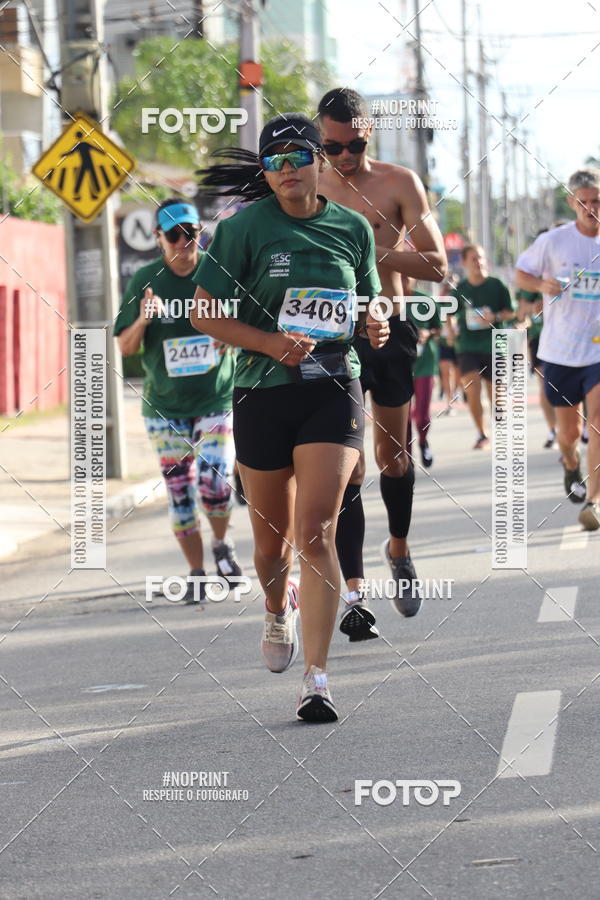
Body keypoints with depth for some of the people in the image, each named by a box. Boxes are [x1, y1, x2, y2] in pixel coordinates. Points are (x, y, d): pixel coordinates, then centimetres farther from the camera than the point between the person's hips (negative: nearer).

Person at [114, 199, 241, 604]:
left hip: (217, 400, -1)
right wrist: (143, 320, -19)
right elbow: (126, 347, 1)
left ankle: (222, 543, 15)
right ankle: (197, 574, 18)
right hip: (165, 406, 1)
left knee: (215, 484, -15)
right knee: (179, 494, 4)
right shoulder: (145, 281, -1)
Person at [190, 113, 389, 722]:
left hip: (333, 390, 0)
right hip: (263, 393, 0)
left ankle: (316, 681, -15)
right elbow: (203, 313, -4)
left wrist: (375, 328, -2)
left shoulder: (352, 229, 6)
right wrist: (271, 343, -17)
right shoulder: (245, 228, -3)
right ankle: (278, 610, 48)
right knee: (272, 537, 12)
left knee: (316, 531, -14)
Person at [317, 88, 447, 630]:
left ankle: (399, 549, 40)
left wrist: (370, 250, -19)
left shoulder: (399, 184, -1)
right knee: (347, 465, -9)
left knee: (393, 456, 13)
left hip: (391, 330, 0)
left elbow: (436, 265, -7)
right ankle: (353, 592, -12)